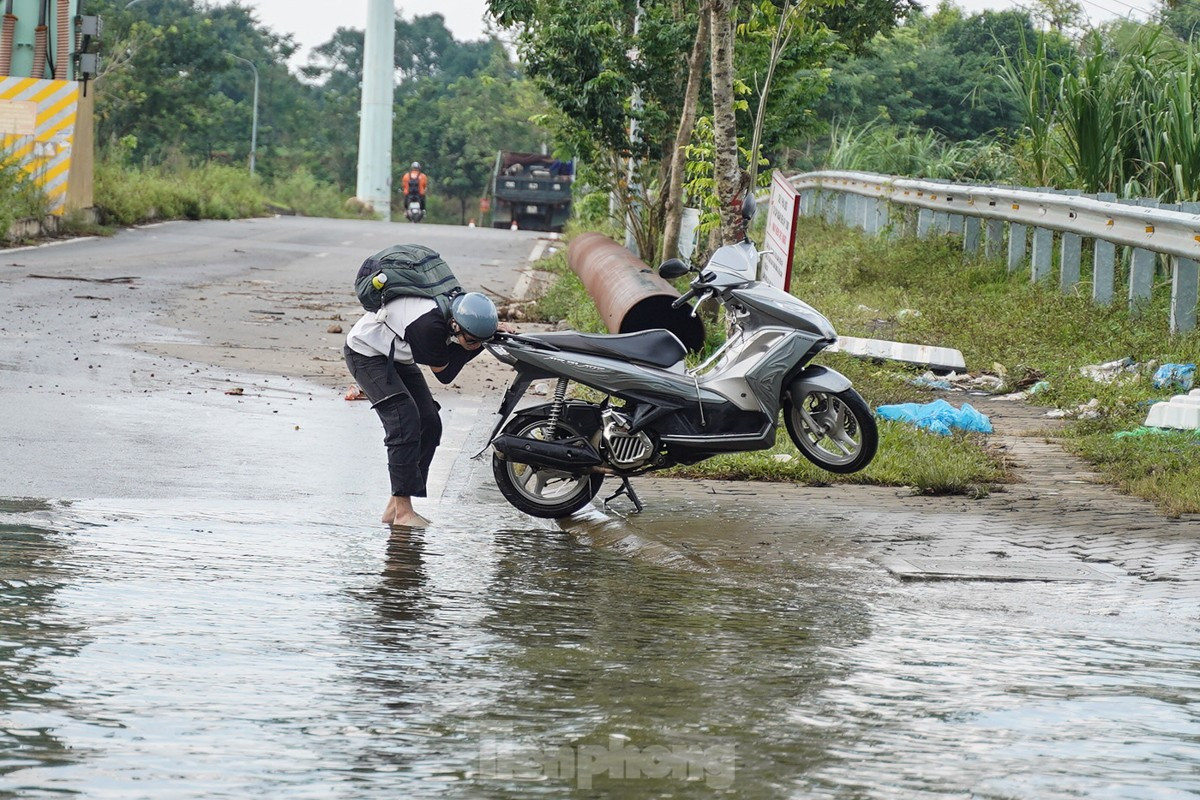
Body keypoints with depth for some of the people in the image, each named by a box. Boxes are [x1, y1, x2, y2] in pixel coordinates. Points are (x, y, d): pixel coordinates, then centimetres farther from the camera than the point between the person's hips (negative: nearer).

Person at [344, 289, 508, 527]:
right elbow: (443, 373, -25)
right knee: (405, 421, -23)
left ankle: (395, 507, 4)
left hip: (396, 355, 9)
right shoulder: (428, 324, -39)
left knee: (429, 424, 0)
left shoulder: (460, 309, -17)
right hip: (366, 352, -9)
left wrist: (492, 329, -13)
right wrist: (472, 344, -26)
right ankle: (402, 511, -22)